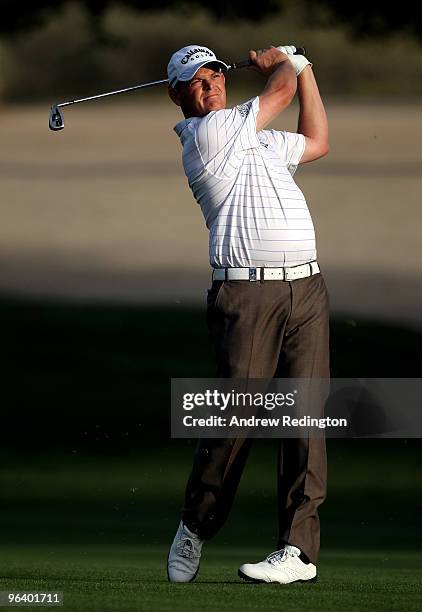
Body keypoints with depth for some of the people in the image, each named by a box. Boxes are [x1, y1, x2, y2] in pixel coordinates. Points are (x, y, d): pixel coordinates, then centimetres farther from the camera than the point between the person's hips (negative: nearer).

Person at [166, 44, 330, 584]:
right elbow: (282, 88, 5)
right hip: (246, 292, -7)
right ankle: (195, 529, 12)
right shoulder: (208, 133, -2)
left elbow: (316, 142, 40)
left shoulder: (257, 138, 24)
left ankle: (299, 549, -6)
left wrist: (303, 69, 38)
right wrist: (281, 63, 26)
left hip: (306, 289, 7)